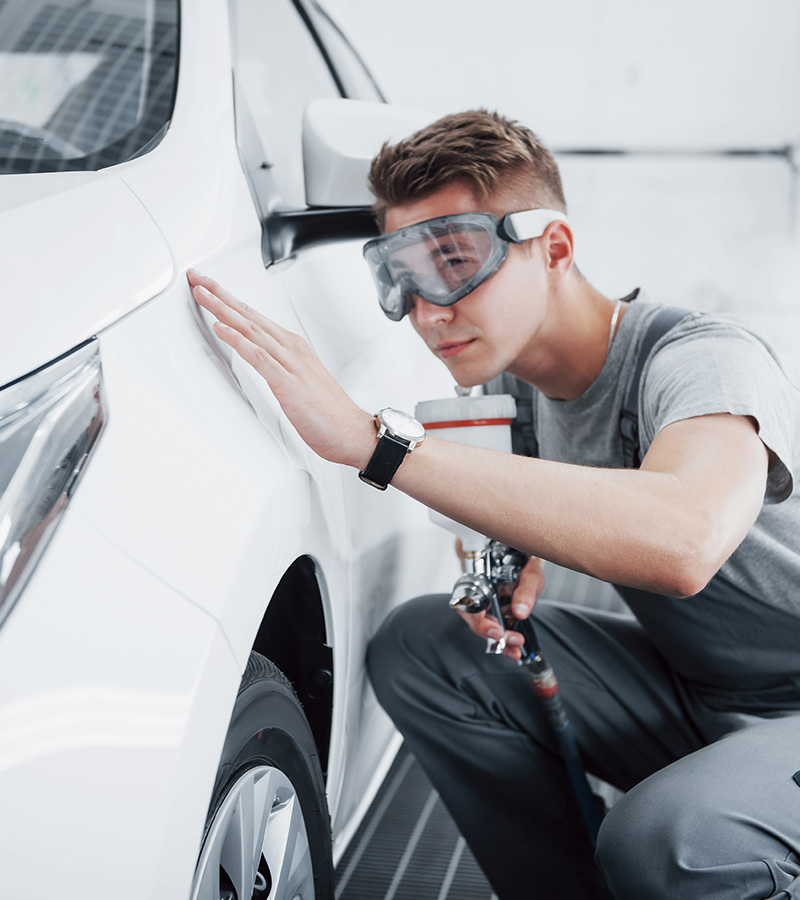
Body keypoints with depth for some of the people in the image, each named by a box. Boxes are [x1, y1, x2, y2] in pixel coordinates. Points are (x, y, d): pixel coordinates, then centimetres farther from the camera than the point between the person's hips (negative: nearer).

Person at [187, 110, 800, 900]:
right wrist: (521, 560, -10)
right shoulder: (533, 383, -2)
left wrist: (370, 437, -45)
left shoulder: (706, 360, -26)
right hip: (691, 689, 7)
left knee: (666, 837, -36)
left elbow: (684, 540, -48)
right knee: (418, 644, -8)